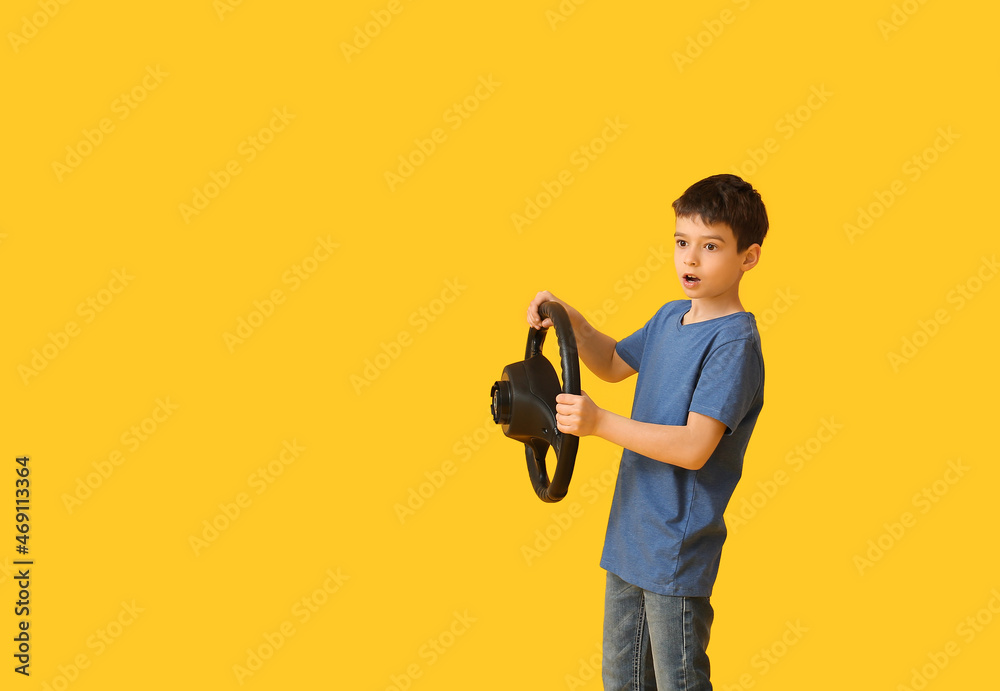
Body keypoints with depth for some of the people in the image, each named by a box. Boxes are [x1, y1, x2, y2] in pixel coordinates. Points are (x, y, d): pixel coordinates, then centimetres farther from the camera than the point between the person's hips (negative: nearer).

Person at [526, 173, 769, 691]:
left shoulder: (734, 342, -19)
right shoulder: (670, 317, 6)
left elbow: (694, 448, -25)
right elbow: (615, 364, 24)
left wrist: (601, 423, -27)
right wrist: (571, 321, 7)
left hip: (677, 554, -8)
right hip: (629, 536, 8)